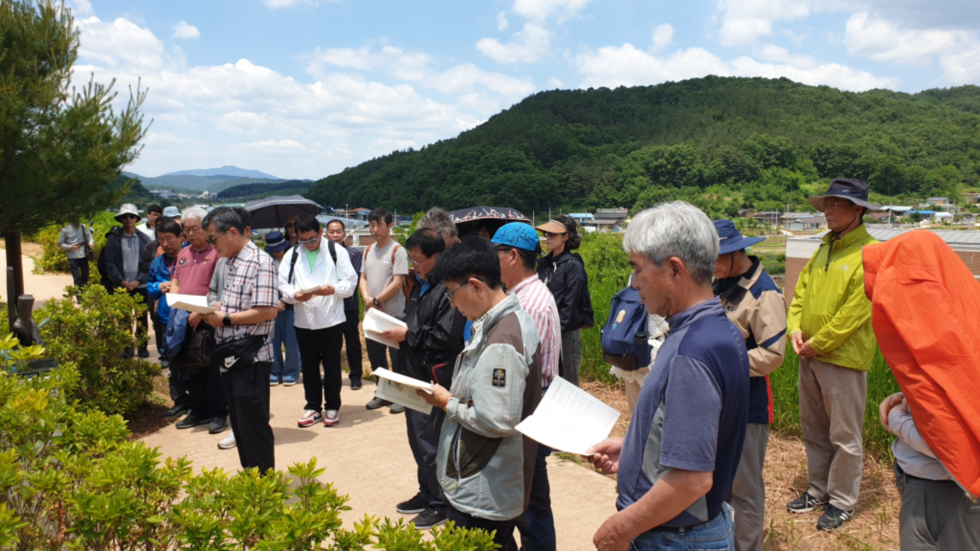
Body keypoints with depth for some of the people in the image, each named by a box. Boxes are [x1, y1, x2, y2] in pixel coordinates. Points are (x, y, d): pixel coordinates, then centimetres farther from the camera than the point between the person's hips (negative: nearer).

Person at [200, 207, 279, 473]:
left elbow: (268, 311, -22)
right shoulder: (229, 263, 14)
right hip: (230, 358, 9)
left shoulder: (261, 262, -14)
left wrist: (225, 319, -17)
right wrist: (211, 313, 3)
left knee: (254, 425, -1)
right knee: (239, 424, 17)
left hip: (251, 359, -9)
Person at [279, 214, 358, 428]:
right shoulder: (292, 256, 6)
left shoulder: (336, 251, -1)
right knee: (309, 367, 12)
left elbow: (351, 281, -3)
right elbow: (283, 285, 2)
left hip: (331, 320, -3)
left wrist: (334, 289, -22)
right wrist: (295, 295, -19)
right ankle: (313, 407, 25)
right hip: (303, 321, 3)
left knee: (332, 366, 6)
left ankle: (332, 407, 20)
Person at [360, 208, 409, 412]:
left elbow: (397, 282, -15)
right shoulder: (369, 250, 10)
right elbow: (363, 277, 13)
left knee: (397, 357, 1)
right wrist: (367, 298, -5)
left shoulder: (397, 251, -10)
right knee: (375, 355, 14)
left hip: (394, 313, -7)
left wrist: (376, 300, -14)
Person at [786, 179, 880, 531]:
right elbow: (801, 292, 14)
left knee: (844, 436, 5)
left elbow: (855, 311, -18)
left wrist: (818, 343, -14)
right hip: (810, 356, 8)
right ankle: (818, 490, 31)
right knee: (813, 429, 17)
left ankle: (842, 502, 19)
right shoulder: (824, 249, 11)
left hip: (843, 358, -7)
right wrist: (795, 329, -2)